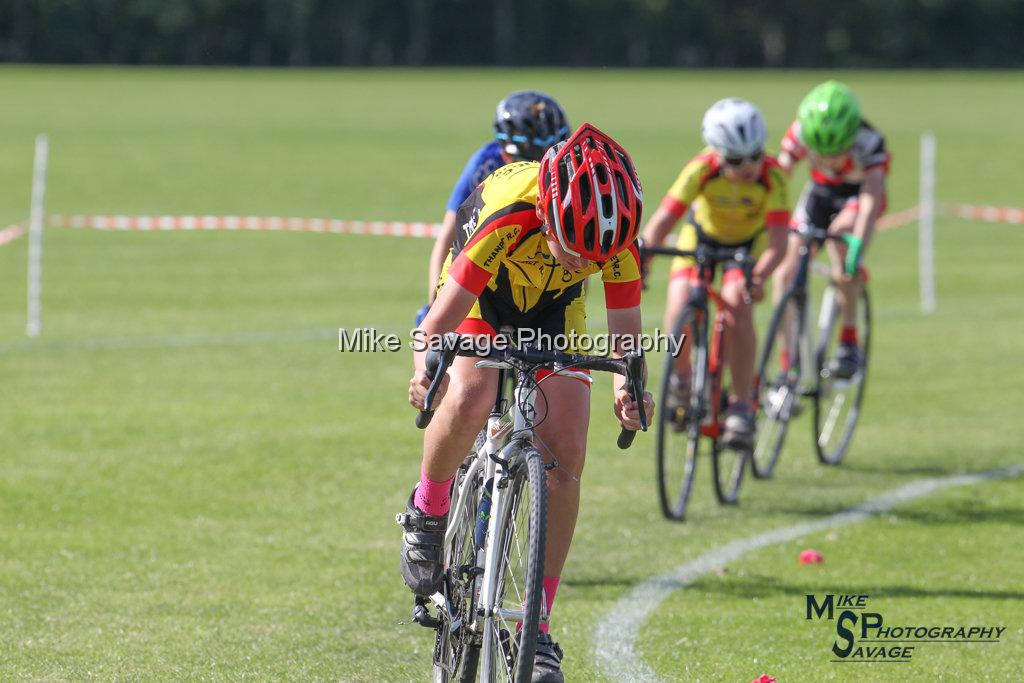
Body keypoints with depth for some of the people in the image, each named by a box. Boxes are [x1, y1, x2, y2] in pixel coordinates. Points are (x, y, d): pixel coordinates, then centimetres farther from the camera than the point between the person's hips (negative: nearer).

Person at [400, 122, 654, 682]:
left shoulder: (617, 234, -31)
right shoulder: (506, 217, -41)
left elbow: (624, 327, -24)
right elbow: (440, 320, -41)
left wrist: (628, 386, -45)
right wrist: (425, 371, -61)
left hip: (553, 318, 3)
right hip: (481, 301, -3)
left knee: (565, 461, -11)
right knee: (468, 401, -34)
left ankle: (537, 628, -2)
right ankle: (427, 514, -3)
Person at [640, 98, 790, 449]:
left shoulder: (772, 176, -33)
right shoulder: (702, 169, -33)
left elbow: (777, 241, -37)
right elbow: (662, 221, -36)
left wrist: (758, 275, -56)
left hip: (750, 243, -1)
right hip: (702, 236, 1)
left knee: (736, 306, -27)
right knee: (679, 309, -21)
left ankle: (741, 406, -14)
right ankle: (681, 378, 9)